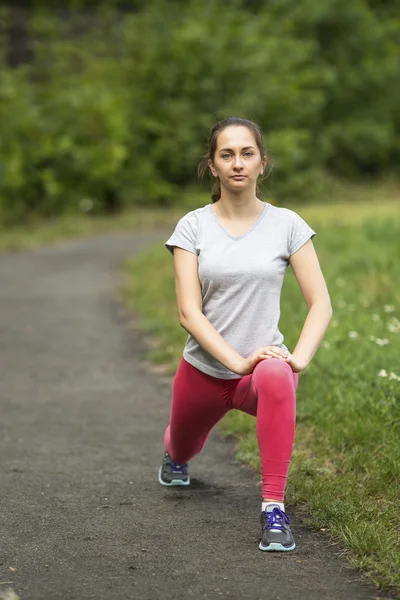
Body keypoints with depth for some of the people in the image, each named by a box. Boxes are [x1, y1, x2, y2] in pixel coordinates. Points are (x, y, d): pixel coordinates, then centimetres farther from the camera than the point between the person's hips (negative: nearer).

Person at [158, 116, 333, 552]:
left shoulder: (287, 225, -6)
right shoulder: (193, 226, -6)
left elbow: (320, 303, -7)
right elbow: (189, 311, -13)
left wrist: (298, 358, -24)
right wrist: (238, 361, -25)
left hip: (264, 362, -2)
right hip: (204, 369, 2)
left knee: (276, 379, -41)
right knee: (183, 452, 28)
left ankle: (274, 509, -37)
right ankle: (174, 453, 70)